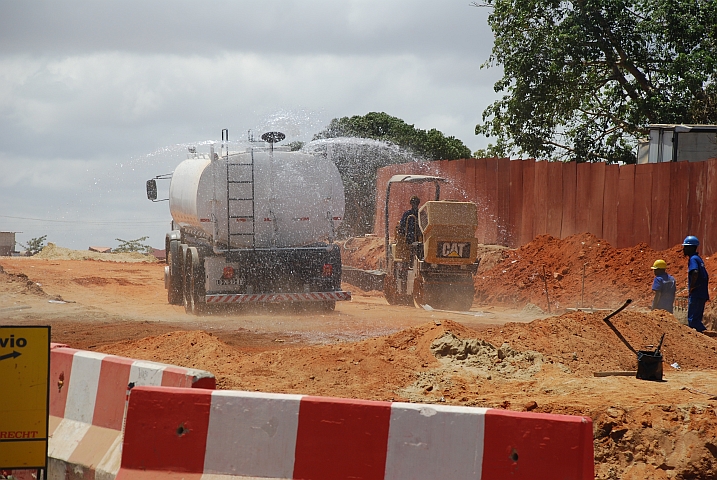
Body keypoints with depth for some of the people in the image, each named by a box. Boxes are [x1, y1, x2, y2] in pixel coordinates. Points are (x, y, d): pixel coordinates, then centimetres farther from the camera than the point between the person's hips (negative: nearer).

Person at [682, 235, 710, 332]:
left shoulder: (693, 259, -12)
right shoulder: (699, 259, 19)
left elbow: (695, 272, -31)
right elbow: (706, 276, 24)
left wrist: (691, 288, -21)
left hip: (696, 295, -10)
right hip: (702, 294, 10)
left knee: (692, 319, -8)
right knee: (696, 319, 13)